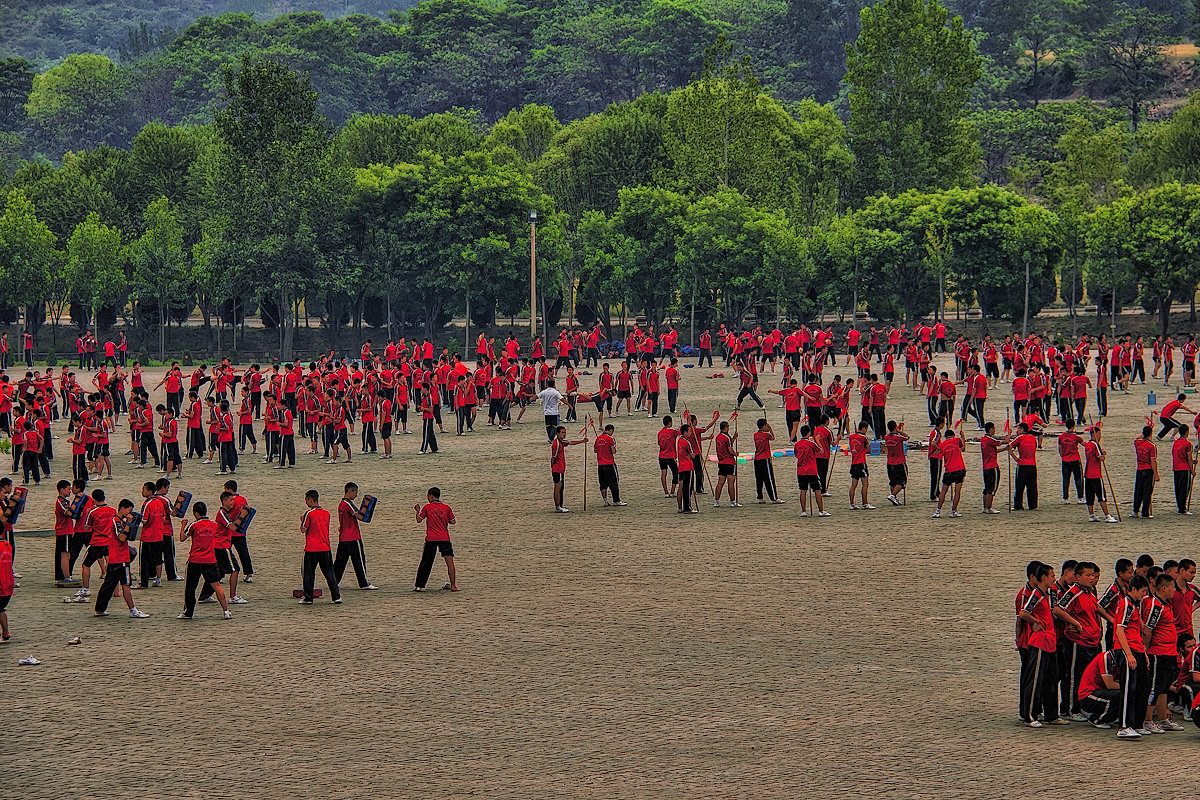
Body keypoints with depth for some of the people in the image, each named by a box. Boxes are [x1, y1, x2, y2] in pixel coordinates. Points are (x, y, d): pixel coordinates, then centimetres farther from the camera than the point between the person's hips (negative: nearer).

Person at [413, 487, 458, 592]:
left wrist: (418, 510, 20)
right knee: (449, 561, 1)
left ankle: (419, 586, 11)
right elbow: (452, 521, 8)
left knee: (425, 563, 9)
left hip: (431, 539, 0)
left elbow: (419, 520, 4)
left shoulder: (427, 507, -1)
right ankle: (453, 585, -6)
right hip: (444, 538, 0)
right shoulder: (447, 508, 4)